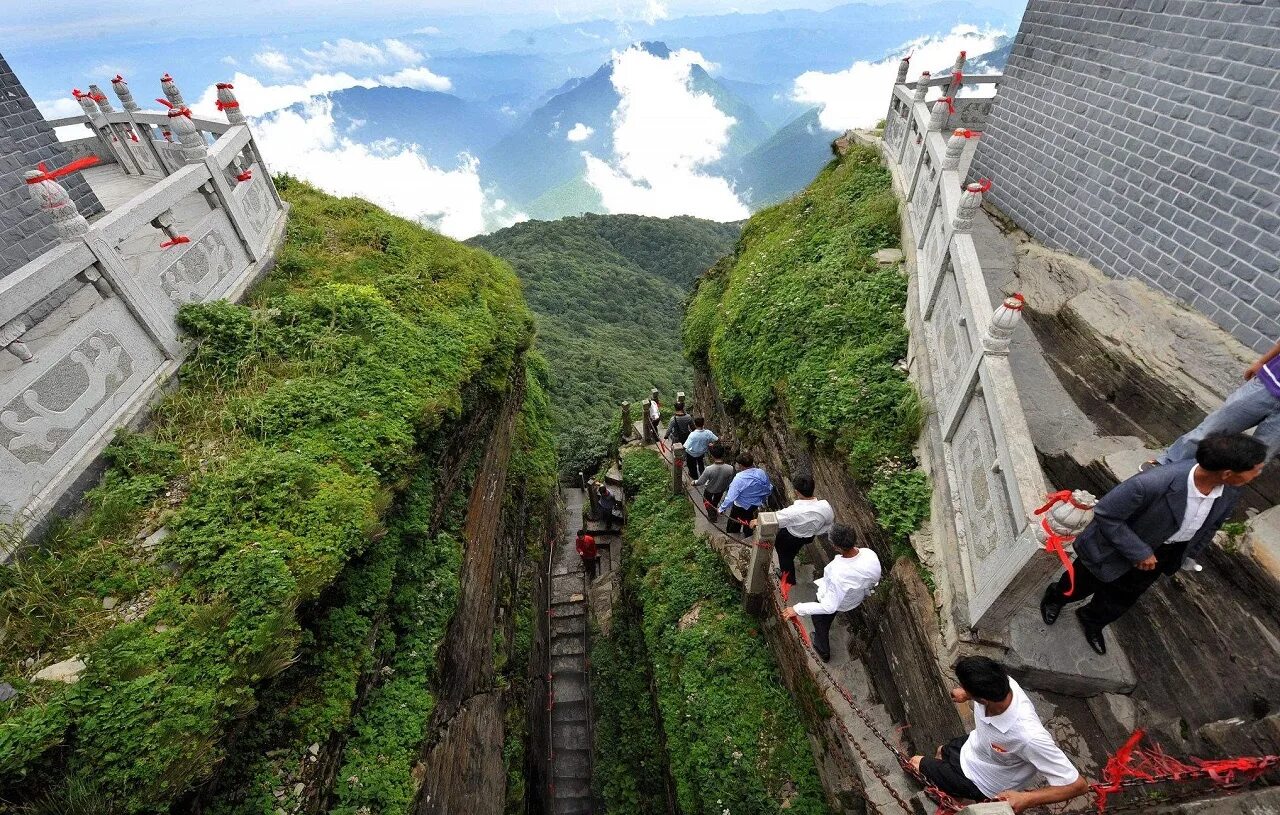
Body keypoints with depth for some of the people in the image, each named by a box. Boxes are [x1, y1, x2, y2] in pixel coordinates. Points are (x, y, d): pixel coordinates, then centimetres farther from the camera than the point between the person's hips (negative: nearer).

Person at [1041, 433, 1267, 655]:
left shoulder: (1231, 490, -21)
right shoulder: (1151, 484, -43)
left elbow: (1212, 524, 2)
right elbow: (1104, 514, -30)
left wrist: (1188, 555, 11)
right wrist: (1139, 553, -24)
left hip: (1165, 551, 6)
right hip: (1118, 545, -5)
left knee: (1125, 593, 25)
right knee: (1086, 582, 21)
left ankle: (1092, 621, 53)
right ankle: (1056, 597, 53)